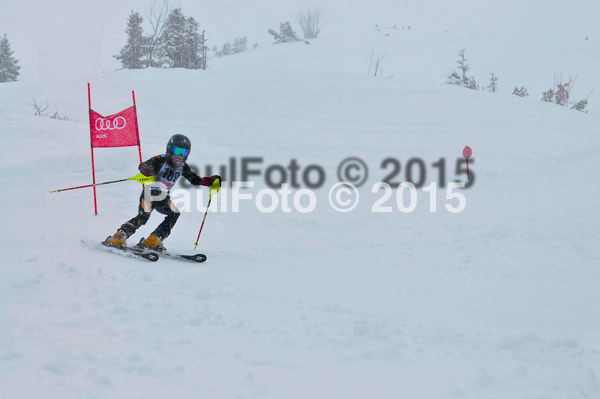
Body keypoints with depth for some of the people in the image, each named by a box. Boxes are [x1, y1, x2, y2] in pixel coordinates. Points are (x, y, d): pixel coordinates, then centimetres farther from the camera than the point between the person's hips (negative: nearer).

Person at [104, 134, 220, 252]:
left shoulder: (183, 167, 4)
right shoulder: (161, 160, -15)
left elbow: (195, 180, 14)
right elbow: (142, 166, -26)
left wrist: (212, 180, 0)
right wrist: (147, 170, -50)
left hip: (163, 198, 6)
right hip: (150, 194, -6)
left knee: (175, 213, -15)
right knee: (143, 217, -24)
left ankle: (153, 240, -14)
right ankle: (118, 237, -17)